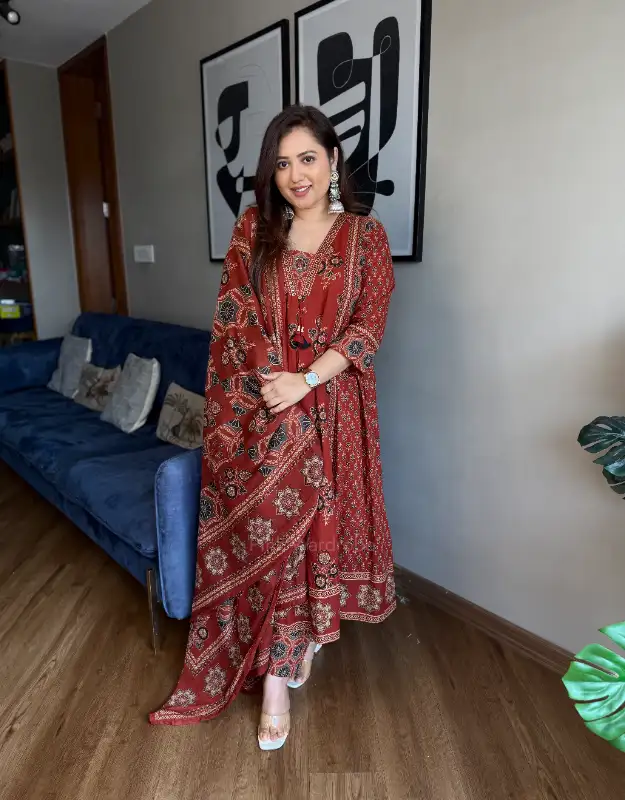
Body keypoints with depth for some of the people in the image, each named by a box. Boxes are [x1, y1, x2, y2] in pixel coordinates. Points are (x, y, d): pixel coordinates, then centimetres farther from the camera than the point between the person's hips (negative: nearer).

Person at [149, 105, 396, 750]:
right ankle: (294, 646, 24)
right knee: (266, 526, 2)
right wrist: (274, 381, -12)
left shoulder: (366, 235, 3)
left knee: (317, 521, 7)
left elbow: (368, 324, -5)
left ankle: (277, 672, 31)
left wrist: (305, 381, -16)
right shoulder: (253, 230, 6)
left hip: (332, 407, 0)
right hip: (259, 405, 1)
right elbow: (234, 315, 0)